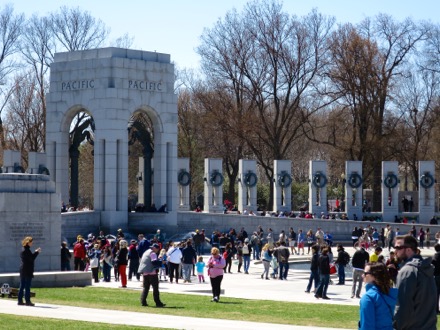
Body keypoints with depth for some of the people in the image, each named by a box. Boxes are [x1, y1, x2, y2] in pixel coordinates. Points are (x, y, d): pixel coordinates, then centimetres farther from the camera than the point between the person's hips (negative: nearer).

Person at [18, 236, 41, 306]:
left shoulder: (23, 250, 14)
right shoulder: (26, 250, -15)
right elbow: (32, 258, -20)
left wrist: (36, 252, 11)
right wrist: (37, 252, -9)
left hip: (22, 270, 10)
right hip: (27, 271, -10)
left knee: (22, 286, 11)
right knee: (27, 286, -5)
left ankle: (20, 300, 14)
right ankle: (27, 301, -4)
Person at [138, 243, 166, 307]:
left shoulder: (146, 252, 20)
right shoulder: (153, 253, -9)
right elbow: (155, 262, -20)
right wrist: (161, 262, -7)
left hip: (145, 273, 9)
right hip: (151, 272, -9)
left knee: (145, 287, 14)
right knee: (155, 287, -6)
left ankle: (143, 302, 7)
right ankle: (158, 303, -9)